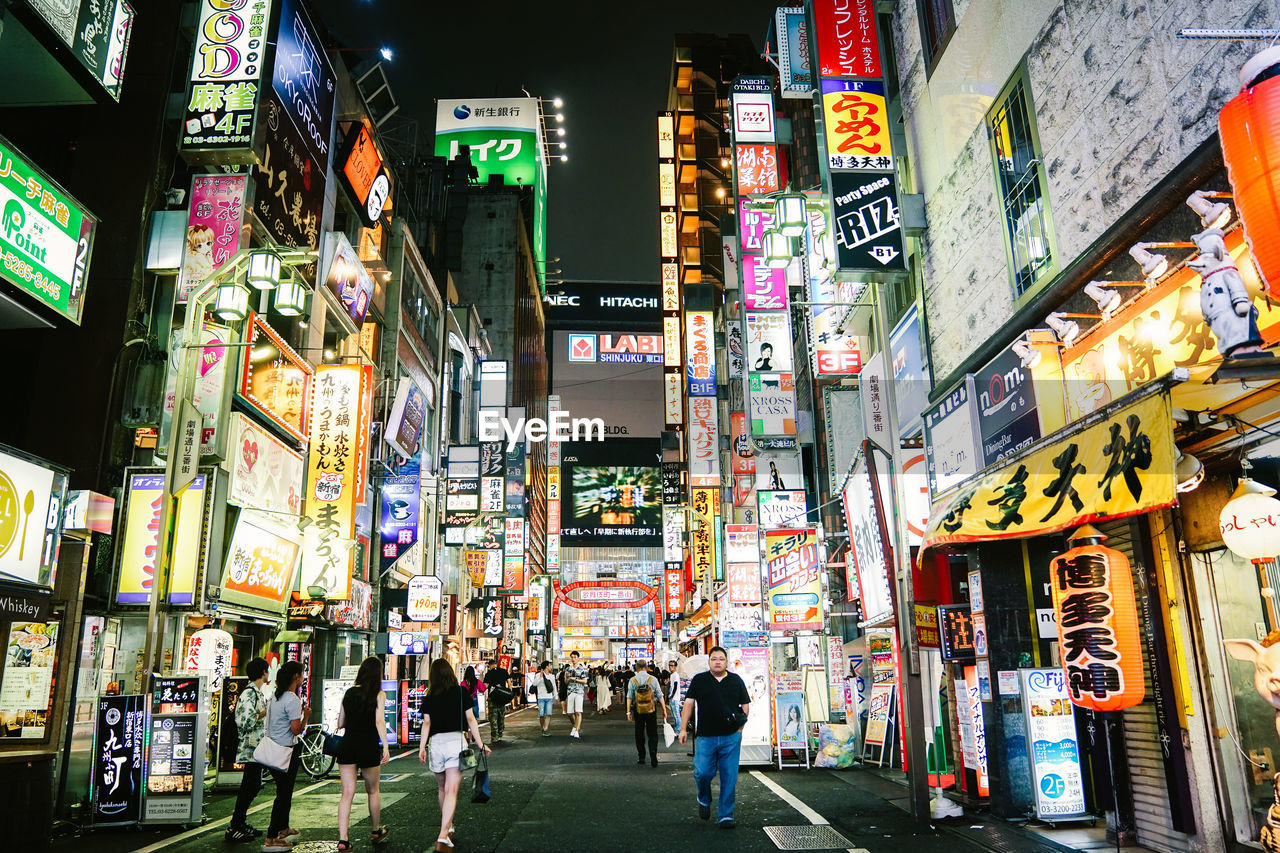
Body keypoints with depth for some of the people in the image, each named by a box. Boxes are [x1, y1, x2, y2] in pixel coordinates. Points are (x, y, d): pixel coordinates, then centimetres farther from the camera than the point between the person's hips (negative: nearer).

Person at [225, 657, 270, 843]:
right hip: (251, 748, -10)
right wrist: (266, 712, -15)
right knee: (249, 787, -6)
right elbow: (245, 721, -23)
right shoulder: (249, 693, -15)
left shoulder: (258, 692, 16)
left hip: (257, 748, 10)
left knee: (253, 785, 14)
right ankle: (233, 829, -1)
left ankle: (241, 823, 22)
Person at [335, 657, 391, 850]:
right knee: (373, 791, 16)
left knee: (347, 793, 4)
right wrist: (386, 747, -20)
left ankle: (342, 840, -5)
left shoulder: (348, 692, 7)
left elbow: (340, 724, 12)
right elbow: (379, 721, -17)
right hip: (368, 747, -3)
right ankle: (376, 832, 31)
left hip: (347, 746, 3)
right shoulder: (379, 694, -4)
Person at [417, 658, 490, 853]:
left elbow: (426, 723, -1)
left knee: (442, 788, 20)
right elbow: (471, 719, -1)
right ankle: (443, 837, -18)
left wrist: (422, 747, 2)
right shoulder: (461, 693, 1)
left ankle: (447, 828, 34)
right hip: (456, 740, -2)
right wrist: (479, 743, 3)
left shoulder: (429, 698, 4)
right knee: (451, 790, -7)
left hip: (436, 742, 2)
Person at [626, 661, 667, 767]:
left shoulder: (632, 680, -4)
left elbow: (629, 697, -5)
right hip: (651, 710, -1)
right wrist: (664, 710, 4)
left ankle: (641, 757, 20)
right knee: (653, 735, 4)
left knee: (639, 735, 14)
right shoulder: (653, 679, -4)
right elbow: (660, 697, -2)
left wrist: (628, 711, 0)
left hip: (638, 711, 1)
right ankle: (653, 755, -14)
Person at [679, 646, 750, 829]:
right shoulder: (699, 680, 7)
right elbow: (688, 704, 7)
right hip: (706, 737, -1)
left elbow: (746, 705, 12)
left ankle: (725, 815, 14)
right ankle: (704, 800, 25)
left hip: (731, 738, 1)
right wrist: (683, 729, 0)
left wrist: (739, 728, 0)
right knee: (702, 773, -7)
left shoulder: (736, 680, 9)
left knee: (729, 777, 1)